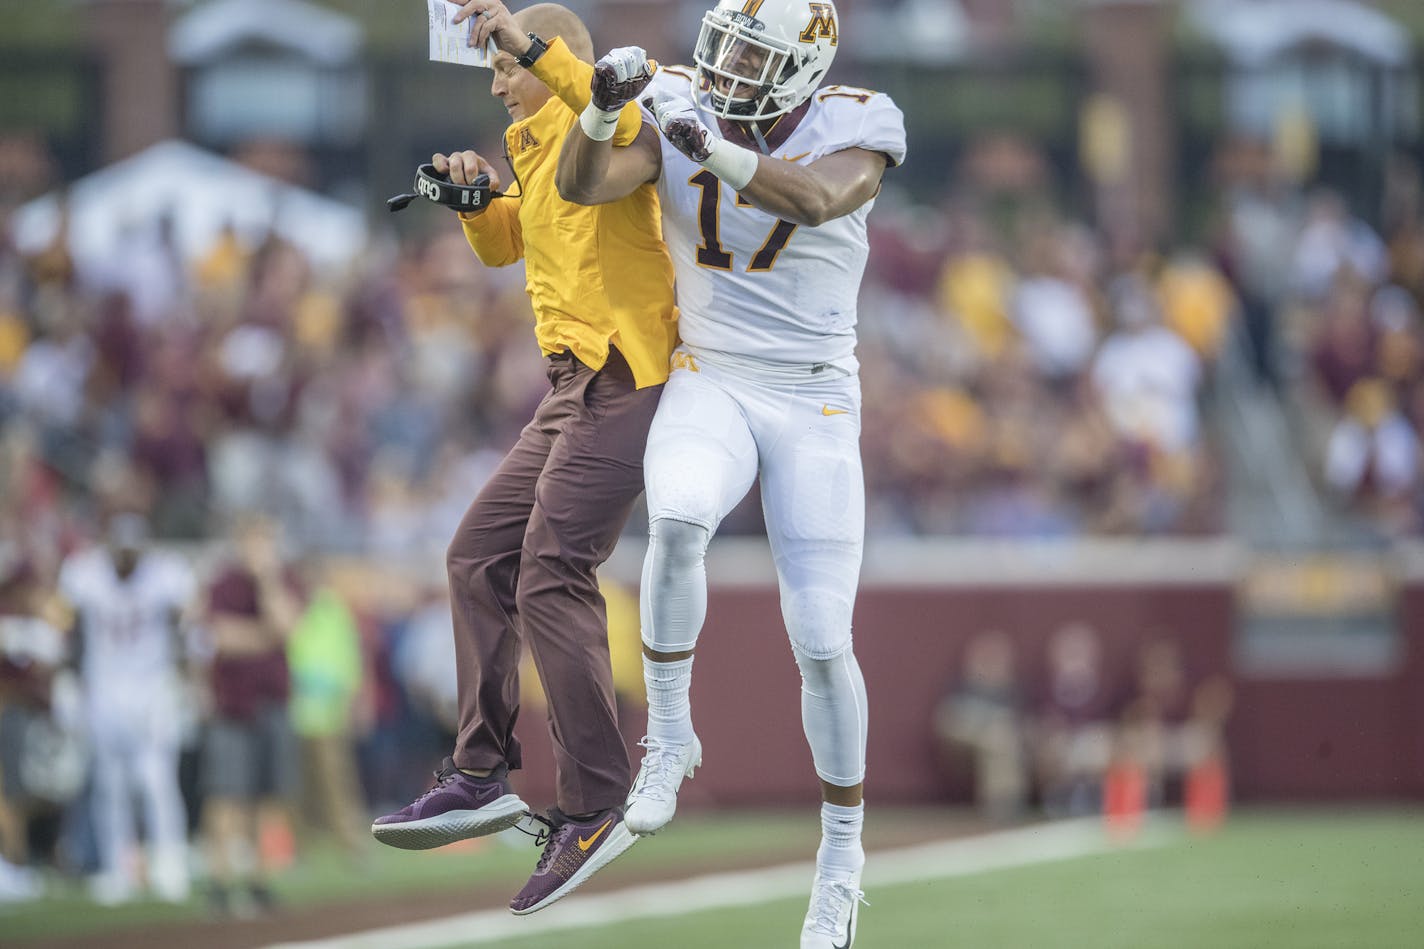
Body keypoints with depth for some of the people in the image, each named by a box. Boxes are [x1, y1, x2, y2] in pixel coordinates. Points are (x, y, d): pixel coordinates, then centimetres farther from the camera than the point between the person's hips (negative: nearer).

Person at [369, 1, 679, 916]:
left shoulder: (593, 124, -7)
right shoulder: (539, 145, 22)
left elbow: (631, 122, -33)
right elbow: (503, 244, 35)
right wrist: (475, 194, 14)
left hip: (623, 374, -11)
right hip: (576, 388, 11)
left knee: (551, 581, -15)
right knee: (480, 557, 10)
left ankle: (595, 804, -12)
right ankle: (482, 778, 13)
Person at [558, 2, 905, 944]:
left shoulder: (852, 130, -8)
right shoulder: (684, 110, -1)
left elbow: (814, 199, -30)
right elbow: (582, 186, -11)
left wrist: (715, 151, -43)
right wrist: (605, 106, -30)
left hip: (814, 406, -1)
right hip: (710, 388, 1)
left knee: (822, 643, -5)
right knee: (677, 524, -34)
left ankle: (843, 855, 15)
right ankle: (670, 737, -12)